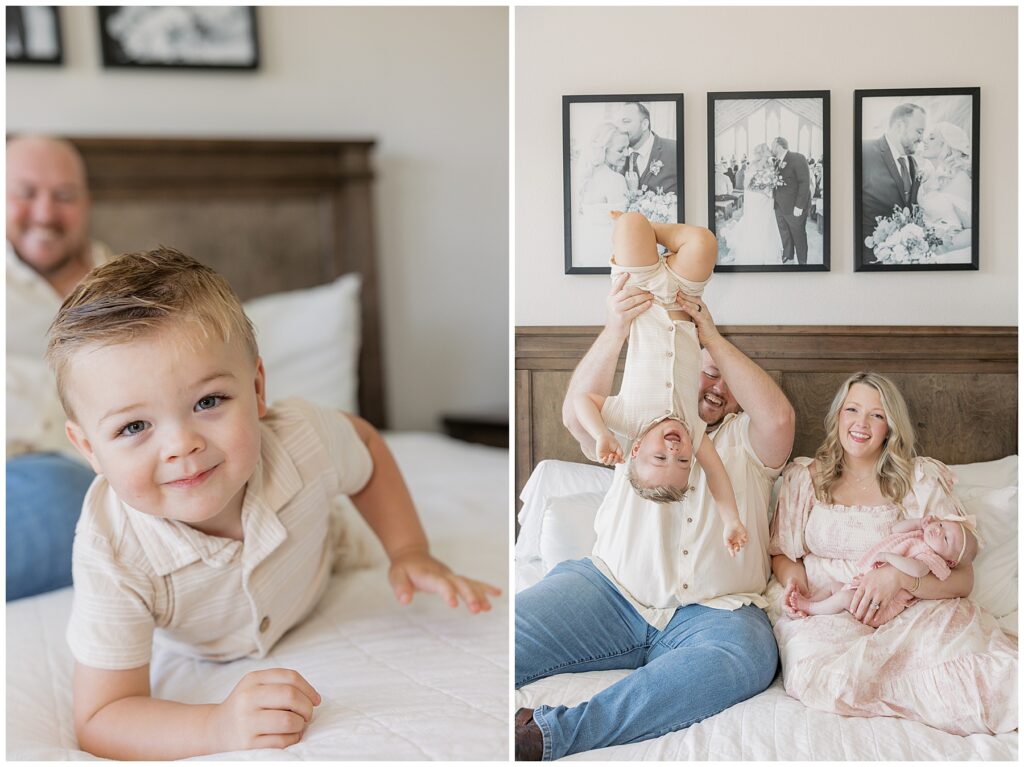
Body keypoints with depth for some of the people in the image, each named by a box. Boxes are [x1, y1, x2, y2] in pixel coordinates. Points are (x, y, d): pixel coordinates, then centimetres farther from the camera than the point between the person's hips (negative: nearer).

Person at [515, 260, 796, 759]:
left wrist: (713, 337, -7)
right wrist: (615, 329, -17)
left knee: (750, 654, -36)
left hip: (714, 609, -1)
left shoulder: (744, 440, 19)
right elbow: (577, 416, -3)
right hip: (612, 589, 1)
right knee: (511, 630, -24)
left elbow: (779, 417, -5)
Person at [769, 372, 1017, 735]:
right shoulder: (805, 477, 15)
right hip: (821, 611, 2)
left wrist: (899, 577, -17)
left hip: (907, 611, -2)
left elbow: (962, 577, 2)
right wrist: (793, 577, -7)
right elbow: (780, 552, 18)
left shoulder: (922, 480, 9)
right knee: (828, 676, -35)